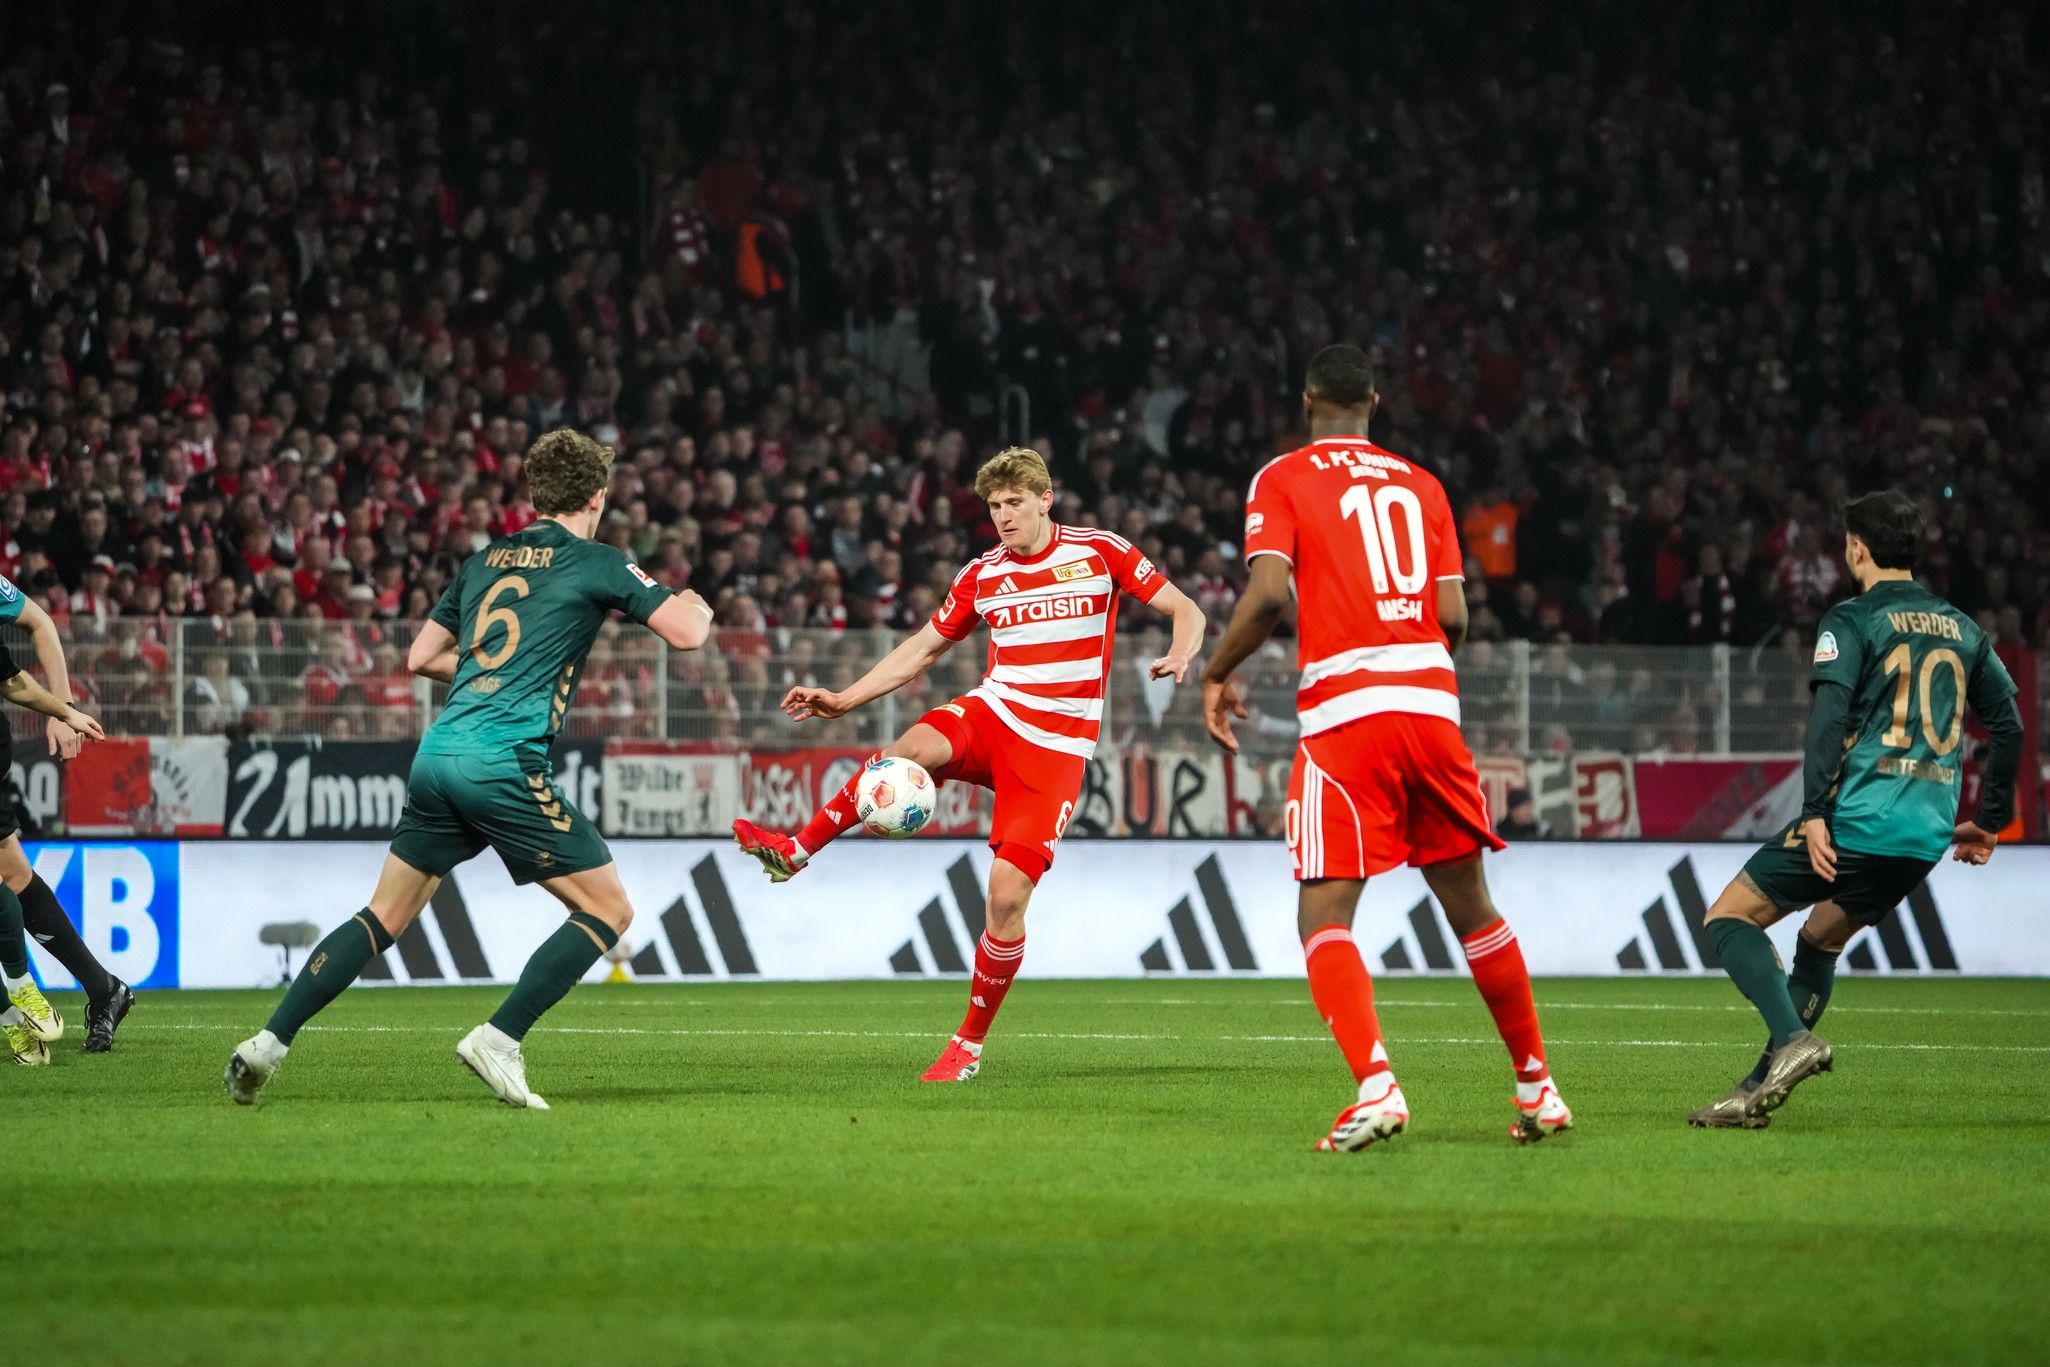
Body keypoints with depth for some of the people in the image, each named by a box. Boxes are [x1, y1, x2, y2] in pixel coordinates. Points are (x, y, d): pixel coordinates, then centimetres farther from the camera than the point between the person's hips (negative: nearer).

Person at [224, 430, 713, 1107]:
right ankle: (497, 1041, -8)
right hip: (504, 763, -7)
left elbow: (421, 656, 24)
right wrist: (695, 606, 22)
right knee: (608, 910, 3)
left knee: (386, 916, 16)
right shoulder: (597, 563, 1)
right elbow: (686, 632, -1)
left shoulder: (485, 561, 19)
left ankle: (269, 1042, 8)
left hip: (439, 752, 7)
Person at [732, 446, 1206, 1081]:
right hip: (991, 715, 3)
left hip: (1057, 747, -3)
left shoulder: (1102, 552, -1)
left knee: (1008, 893, -13)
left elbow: (1185, 611, 3)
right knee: (911, 747, -33)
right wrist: (843, 699, 8)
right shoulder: (983, 576, 9)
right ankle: (796, 851, -27)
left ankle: (971, 1043, 3)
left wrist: (1179, 656, -20)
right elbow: (923, 648, 17)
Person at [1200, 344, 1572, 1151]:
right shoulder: (1420, 484, 16)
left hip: (1344, 712, -4)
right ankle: (1537, 1087, 21)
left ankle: (1375, 1086, -24)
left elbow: (1267, 593, -10)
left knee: (1323, 917, -5)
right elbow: (1453, 614, 9)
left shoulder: (1283, 480, 4)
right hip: (1432, 704, 4)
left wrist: (1216, 675, 4)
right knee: (1470, 907, 15)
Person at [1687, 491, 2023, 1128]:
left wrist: (1815, 814, -18)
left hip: (1855, 818, -7)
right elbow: (2009, 726, 18)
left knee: (1729, 916, 4)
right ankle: (1761, 1091, 15)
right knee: (1819, 944, 23)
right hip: (1928, 835, 7)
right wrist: (1988, 822, 25)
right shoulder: (1964, 631, 16)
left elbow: (1829, 716, -15)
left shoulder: (1852, 620, -3)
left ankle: (1792, 1040, -18)